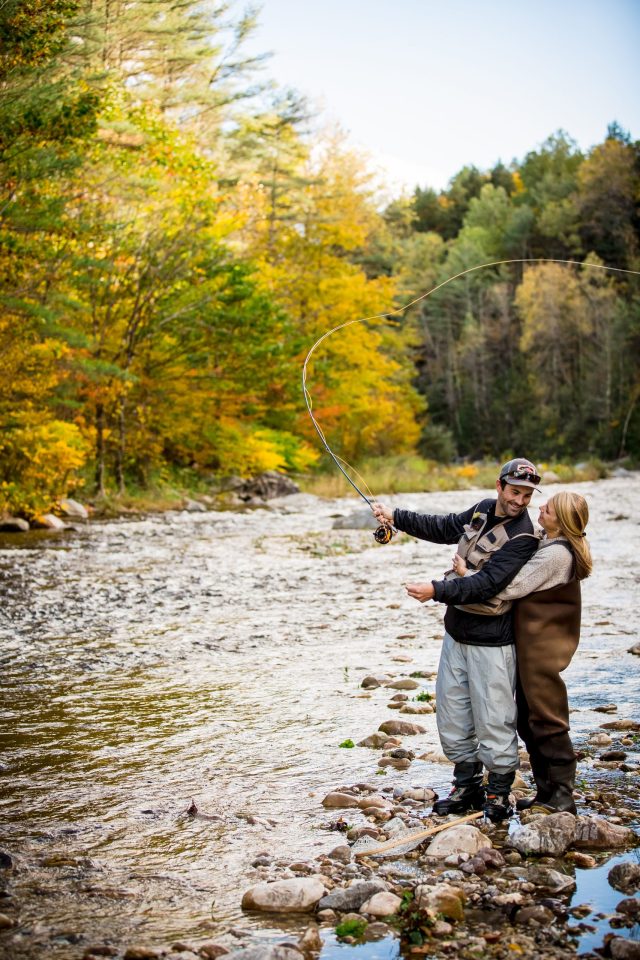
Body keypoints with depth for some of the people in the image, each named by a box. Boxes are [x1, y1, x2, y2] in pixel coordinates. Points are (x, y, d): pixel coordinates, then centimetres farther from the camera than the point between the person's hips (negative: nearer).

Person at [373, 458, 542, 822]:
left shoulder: (523, 538, -17)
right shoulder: (484, 510, 6)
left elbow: (486, 584, -26)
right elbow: (444, 528, 19)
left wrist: (437, 591, -33)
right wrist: (395, 517, 12)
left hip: (490, 641, -7)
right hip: (456, 631, 7)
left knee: (493, 721, 0)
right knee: (452, 715, 13)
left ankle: (499, 794, 17)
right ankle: (467, 788, 27)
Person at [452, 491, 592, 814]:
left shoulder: (557, 554, -21)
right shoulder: (547, 545, 11)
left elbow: (511, 587, -22)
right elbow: (522, 586, 16)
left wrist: (466, 574, -13)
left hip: (542, 650, -10)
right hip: (529, 645, 10)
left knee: (547, 721, -1)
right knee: (528, 721, 16)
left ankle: (562, 797, 9)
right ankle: (546, 791, 26)